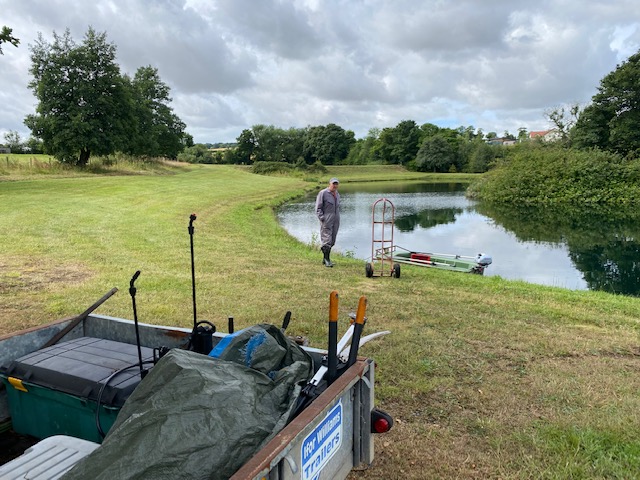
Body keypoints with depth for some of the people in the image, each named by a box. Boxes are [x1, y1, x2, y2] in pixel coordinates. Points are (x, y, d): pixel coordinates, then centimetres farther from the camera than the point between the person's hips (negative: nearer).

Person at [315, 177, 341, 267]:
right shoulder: (323, 193, -6)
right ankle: (327, 260, -2)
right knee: (327, 241, -9)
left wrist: (338, 219, 15)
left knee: (332, 242, 9)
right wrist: (322, 219, -15)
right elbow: (318, 208, -8)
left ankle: (325, 259, 20)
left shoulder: (337, 195, 15)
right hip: (326, 222, -7)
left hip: (335, 222, 7)